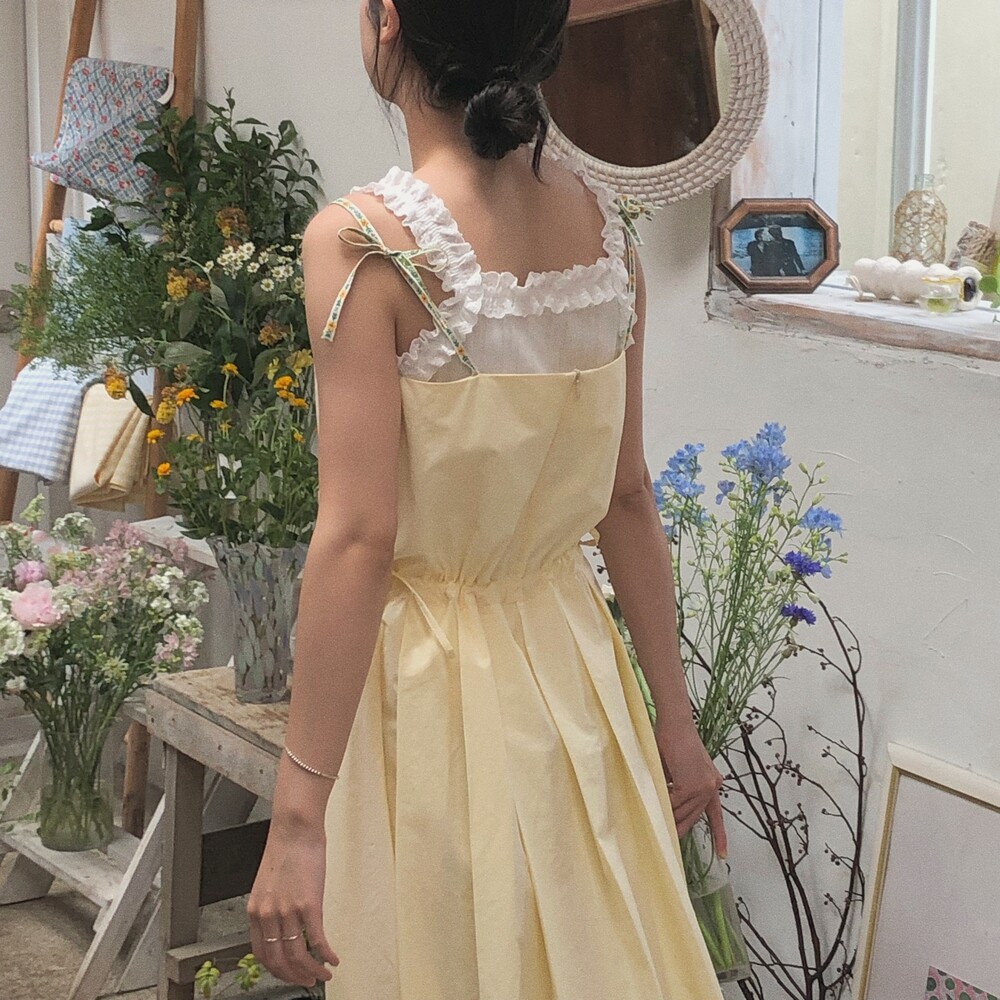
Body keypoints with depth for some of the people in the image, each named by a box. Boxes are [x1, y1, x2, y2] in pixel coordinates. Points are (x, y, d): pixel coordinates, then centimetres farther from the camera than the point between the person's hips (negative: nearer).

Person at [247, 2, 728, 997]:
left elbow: (358, 539, -23)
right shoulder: (601, 218, -1)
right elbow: (627, 499, 4)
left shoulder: (362, 239, -19)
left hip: (425, 670, -6)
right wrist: (674, 718, 13)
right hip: (570, 655, 6)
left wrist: (298, 815, -19)